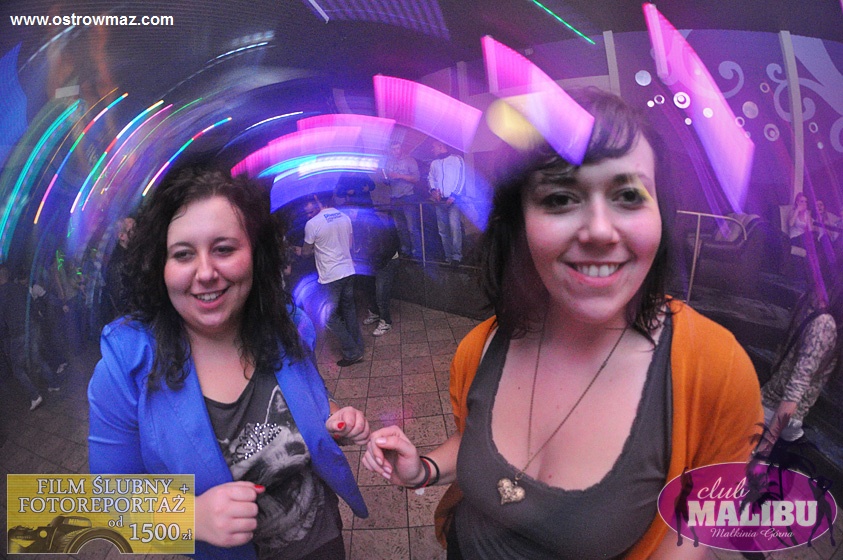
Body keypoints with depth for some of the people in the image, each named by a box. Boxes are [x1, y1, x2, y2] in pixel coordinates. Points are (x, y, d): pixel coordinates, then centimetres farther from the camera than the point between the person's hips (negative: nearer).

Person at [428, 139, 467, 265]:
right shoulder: (434, 163, 20)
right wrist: (433, 190, -2)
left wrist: (454, 195, -12)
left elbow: (461, 178, -3)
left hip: (453, 200, -5)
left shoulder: (456, 159, 3)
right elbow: (431, 178, 20)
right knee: (443, 230, 2)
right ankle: (448, 256, 6)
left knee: (454, 227, -21)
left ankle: (457, 256, -20)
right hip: (440, 201, 6)